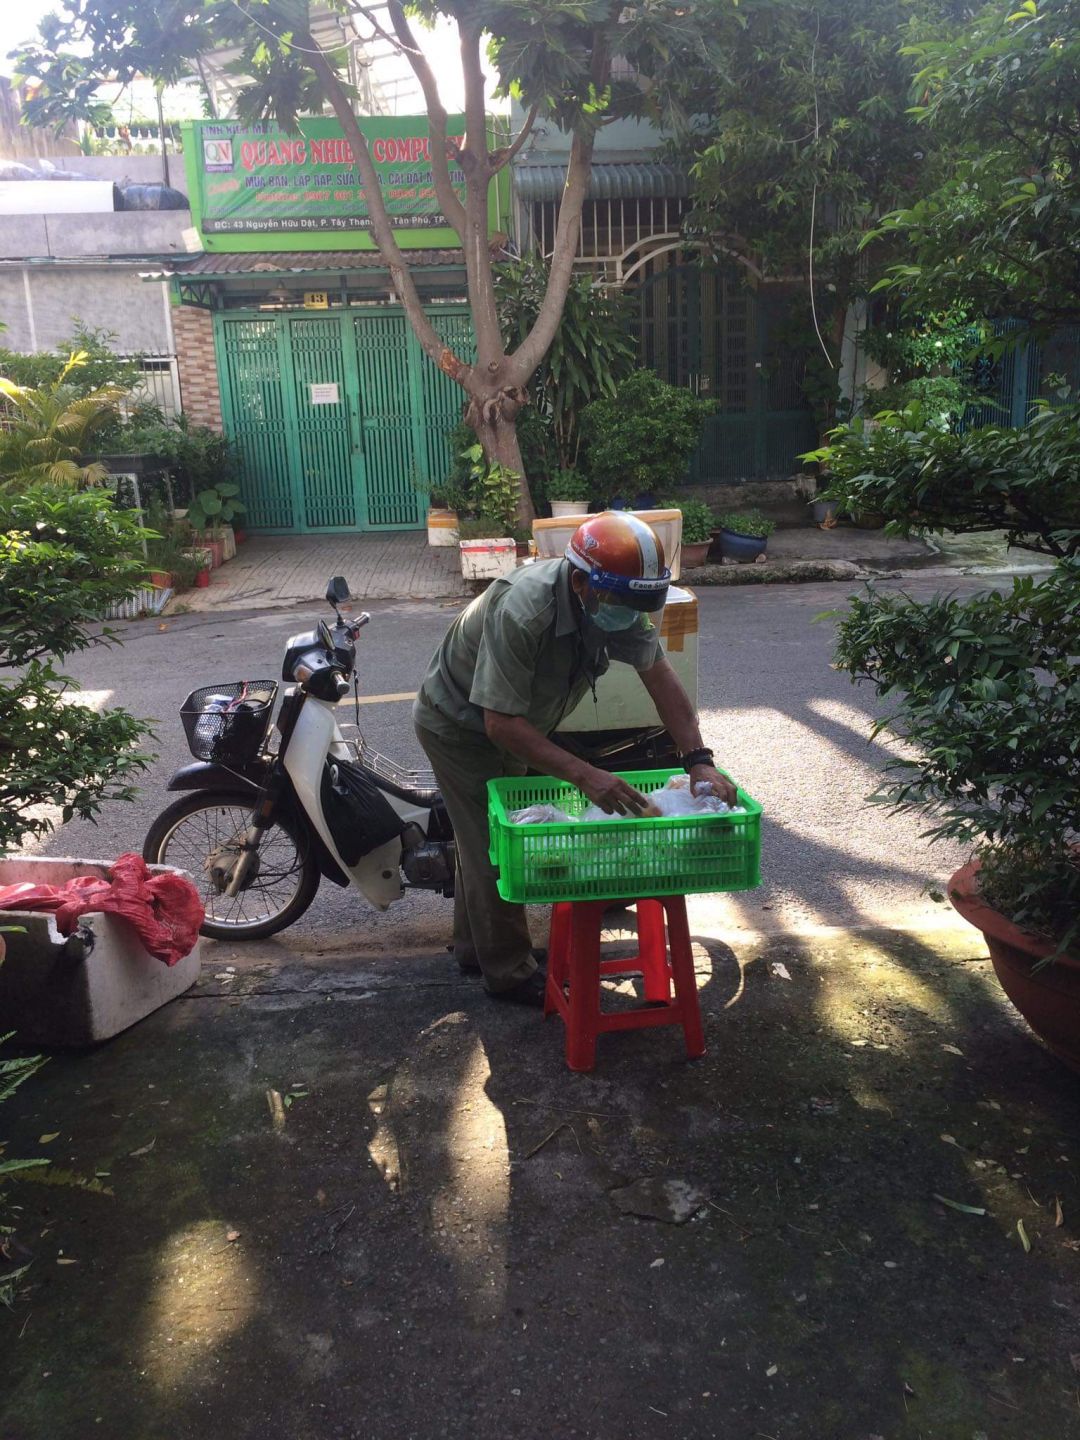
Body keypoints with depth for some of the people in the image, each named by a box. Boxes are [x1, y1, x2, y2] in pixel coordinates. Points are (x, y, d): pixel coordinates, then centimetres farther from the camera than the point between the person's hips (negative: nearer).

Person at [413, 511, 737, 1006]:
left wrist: (699, 761, -29)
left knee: (488, 836, 20)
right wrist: (584, 775, -46)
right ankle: (509, 973, 16)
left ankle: (474, 946, 39)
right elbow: (501, 723, -40)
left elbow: (659, 674, -18)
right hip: (459, 724, -8)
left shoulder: (617, 602, -18)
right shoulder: (522, 612, -41)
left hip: (512, 721, 8)